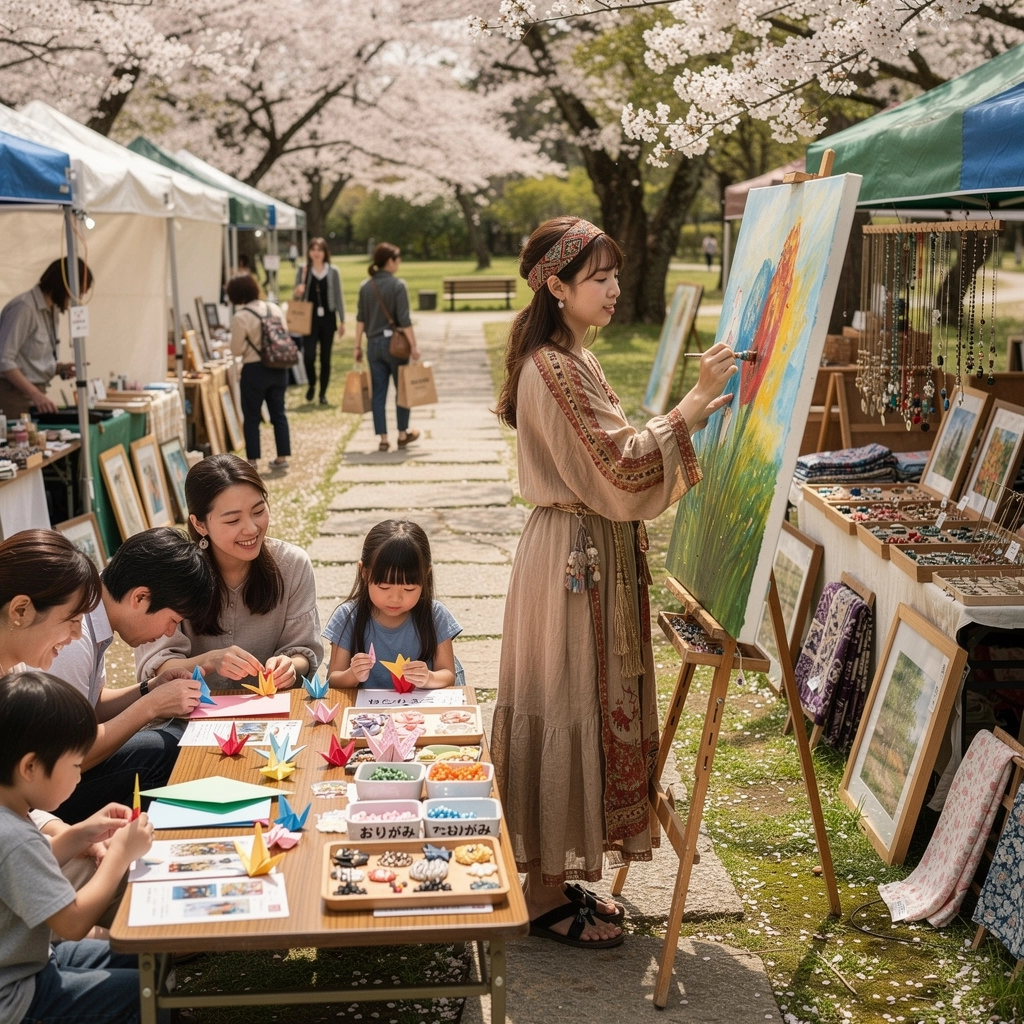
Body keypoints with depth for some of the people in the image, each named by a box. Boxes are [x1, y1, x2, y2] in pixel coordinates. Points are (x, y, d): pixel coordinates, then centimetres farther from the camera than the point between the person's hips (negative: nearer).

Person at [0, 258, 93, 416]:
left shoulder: (52, 310, 11)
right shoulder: (24, 308, -15)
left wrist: (59, 368, 1)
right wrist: (36, 394, -24)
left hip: (36, 393, 8)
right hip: (14, 393, -8)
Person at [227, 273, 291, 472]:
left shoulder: (240, 317, -15)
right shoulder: (275, 309, 2)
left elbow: (236, 349, -12)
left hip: (255, 370, -5)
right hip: (278, 368, 5)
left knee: (252, 417, 5)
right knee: (278, 413, 13)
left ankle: (252, 461, 6)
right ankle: (282, 457, 17)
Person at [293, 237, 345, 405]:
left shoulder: (333, 272, 2)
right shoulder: (303, 271, 3)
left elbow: (338, 297, 5)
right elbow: (296, 295, 8)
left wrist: (342, 321, 2)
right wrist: (297, 292, -17)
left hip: (328, 319, 1)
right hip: (310, 319, -1)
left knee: (325, 358, 5)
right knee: (308, 355, -12)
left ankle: (323, 393, 17)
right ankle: (312, 384, 15)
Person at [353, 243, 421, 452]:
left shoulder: (365, 287, 5)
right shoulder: (397, 285, -9)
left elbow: (360, 318, 5)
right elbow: (404, 319, -14)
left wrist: (357, 346, 9)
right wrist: (414, 345, -11)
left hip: (373, 344, 4)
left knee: (378, 392, 6)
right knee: (402, 389, 11)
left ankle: (383, 438, 5)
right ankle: (403, 434, 19)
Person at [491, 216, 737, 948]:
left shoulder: (574, 360, 13)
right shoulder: (555, 368, -19)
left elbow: (611, 460, 15)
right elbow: (622, 468, -23)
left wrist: (688, 420, 7)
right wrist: (691, 404, -22)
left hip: (598, 557, 10)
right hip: (575, 562, -10)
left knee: (590, 709, 15)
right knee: (567, 711, -1)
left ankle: (559, 877, 27)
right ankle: (547, 897, 13)